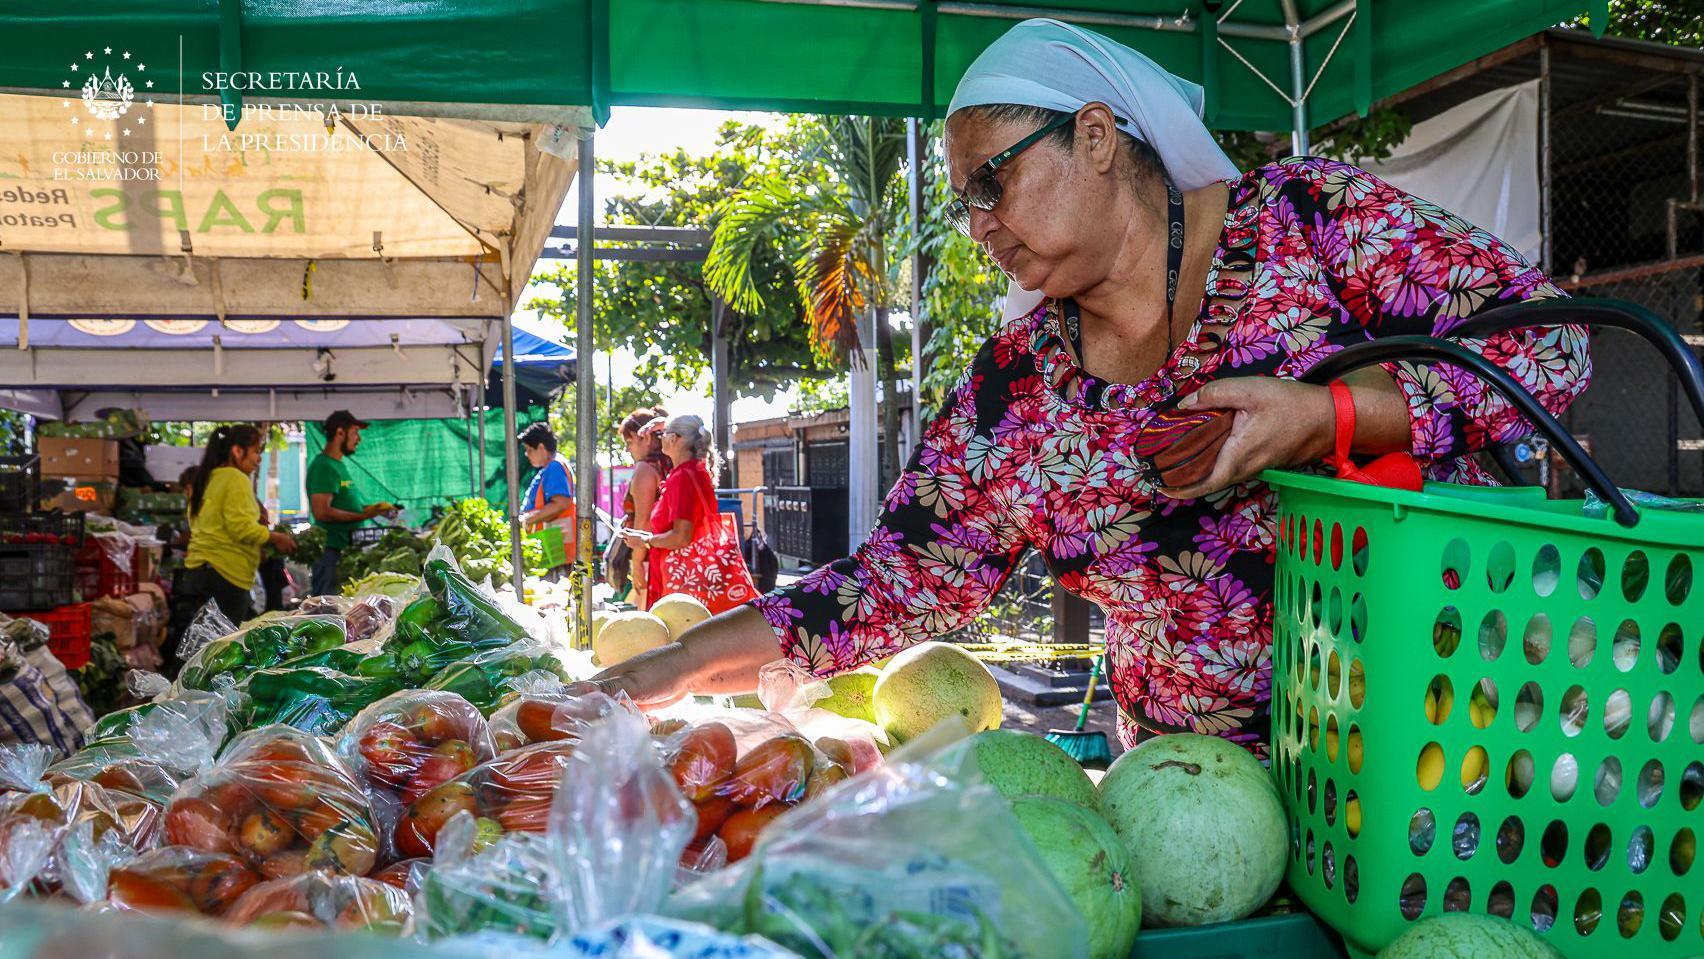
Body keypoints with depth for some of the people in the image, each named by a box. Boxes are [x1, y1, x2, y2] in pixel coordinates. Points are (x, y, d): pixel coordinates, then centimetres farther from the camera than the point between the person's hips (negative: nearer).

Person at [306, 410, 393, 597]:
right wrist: (362, 516, -21)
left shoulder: (339, 465, 18)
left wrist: (372, 508, 11)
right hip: (332, 551, -10)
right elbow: (322, 512, -22)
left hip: (347, 548, 10)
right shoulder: (323, 466, -13)